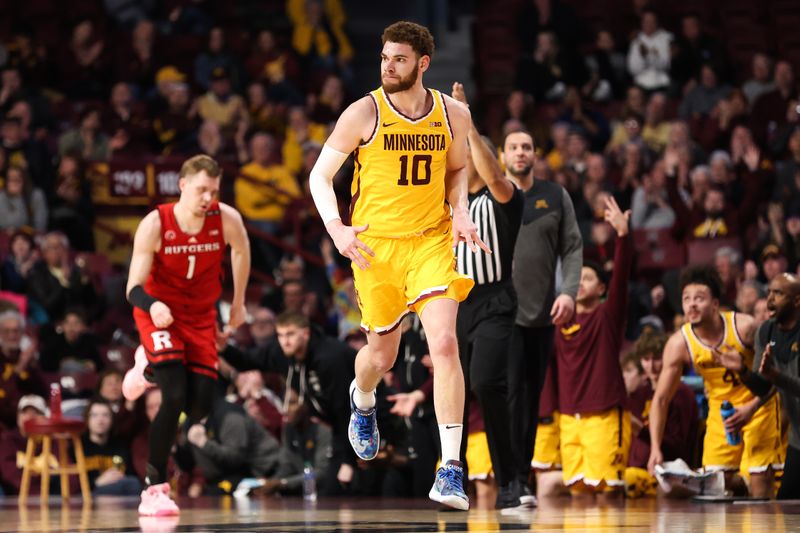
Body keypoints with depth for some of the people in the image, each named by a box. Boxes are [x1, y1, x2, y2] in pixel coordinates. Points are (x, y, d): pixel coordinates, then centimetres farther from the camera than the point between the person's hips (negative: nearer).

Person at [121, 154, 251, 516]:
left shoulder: (226, 220, -17)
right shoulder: (154, 225, -23)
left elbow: (241, 251, 8)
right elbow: (134, 288, -21)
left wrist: (238, 303, 16)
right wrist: (152, 305, -44)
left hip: (201, 317, 4)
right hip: (159, 314, -4)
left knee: (199, 409, -1)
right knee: (175, 397, -23)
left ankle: (149, 368, 31)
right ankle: (154, 489, -13)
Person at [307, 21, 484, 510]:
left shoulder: (454, 114, -1)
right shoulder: (364, 113, -9)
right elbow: (320, 176, -1)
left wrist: (460, 212, 0)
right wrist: (336, 228, -16)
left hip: (432, 241, 1)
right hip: (375, 244, -1)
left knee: (444, 342, -18)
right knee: (382, 355, 12)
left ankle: (452, 468, -16)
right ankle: (363, 400, 52)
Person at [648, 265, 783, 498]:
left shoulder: (744, 327, -22)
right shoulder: (679, 344, -16)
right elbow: (660, 399, -11)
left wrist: (751, 408, -25)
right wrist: (655, 448, -21)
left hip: (758, 406, -3)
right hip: (720, 409, 3)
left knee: (760, 480, -8)